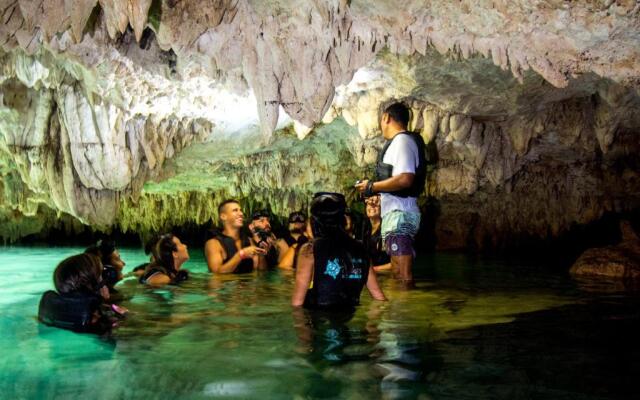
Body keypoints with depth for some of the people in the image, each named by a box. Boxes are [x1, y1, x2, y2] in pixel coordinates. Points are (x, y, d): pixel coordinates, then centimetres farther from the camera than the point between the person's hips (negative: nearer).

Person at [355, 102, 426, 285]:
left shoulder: (401, 141, -11)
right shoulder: (402, 142, 19)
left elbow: (405, 179, -24)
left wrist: (372, 187, -14)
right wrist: (377, 188, 15)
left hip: (399, 214, -11)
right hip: (397, 213, 11)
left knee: (403, 275, -10)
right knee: (398, 273, 15)